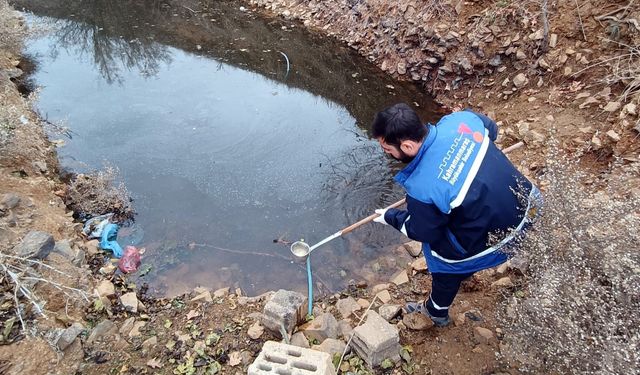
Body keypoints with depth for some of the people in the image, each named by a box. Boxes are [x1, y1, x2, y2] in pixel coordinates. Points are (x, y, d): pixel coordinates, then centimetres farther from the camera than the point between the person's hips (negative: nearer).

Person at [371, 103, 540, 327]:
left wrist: (390, 217, 7)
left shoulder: (421, 188, -33)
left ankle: (437, 312, 45)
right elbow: (491, 129, 9)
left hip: (498, 239, -7)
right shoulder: (461, 119, -16)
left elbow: (422, 232, -11)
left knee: (443, 258, 18)